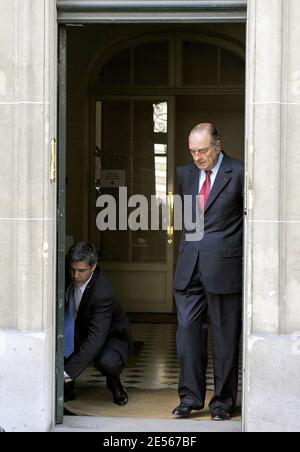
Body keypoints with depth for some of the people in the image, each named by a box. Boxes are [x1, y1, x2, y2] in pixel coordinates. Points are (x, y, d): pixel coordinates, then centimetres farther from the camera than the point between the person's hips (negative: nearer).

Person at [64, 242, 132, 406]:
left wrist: (68, 372, -49)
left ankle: (113, 383, 1)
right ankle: (66, 388, -5)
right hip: (79, 329, 6)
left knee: (107, 362, -38)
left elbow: (96, 339, -42)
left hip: (109, 335, -6)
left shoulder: (102, 293, -37)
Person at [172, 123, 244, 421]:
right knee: (188, 329, 3)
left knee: (225, 336, 4)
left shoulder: (238, 173, -5)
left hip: (224, 265, -5)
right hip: (190, 266, 5)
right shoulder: (185, 174, 12)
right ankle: (190, 397, 13)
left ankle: (223, 401, 14)